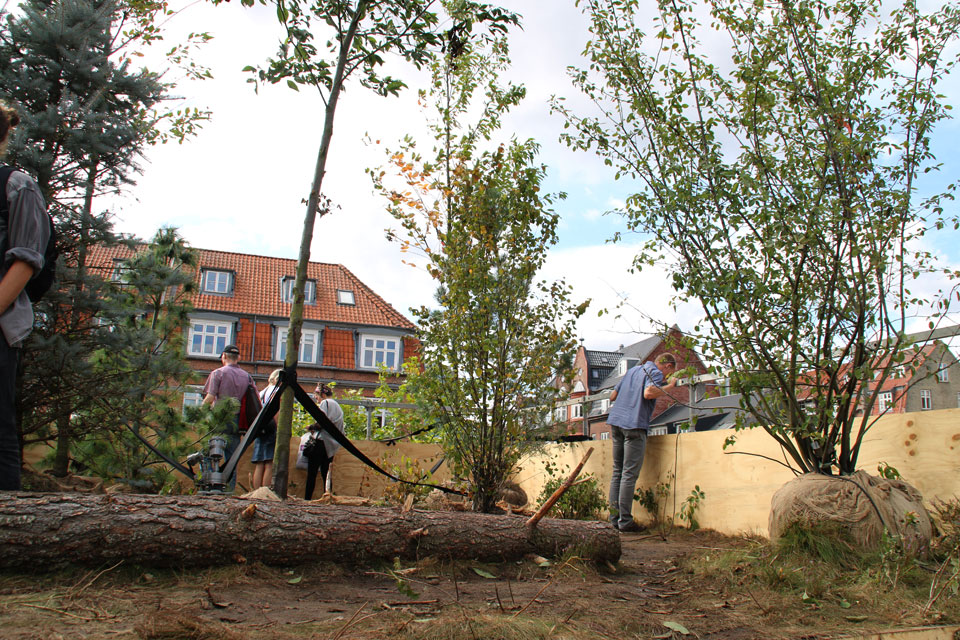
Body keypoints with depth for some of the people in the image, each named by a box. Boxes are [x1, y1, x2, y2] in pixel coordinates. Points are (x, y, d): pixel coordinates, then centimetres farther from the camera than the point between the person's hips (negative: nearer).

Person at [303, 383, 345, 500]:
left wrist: (310, 427, 1)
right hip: (332, 445, 8)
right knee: (325, 473, 8)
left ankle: (307, 499, -10)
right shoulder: (338, 406, 21)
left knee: (311, 473, -6)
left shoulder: (325, 403, -4)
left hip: (322, 442, -8)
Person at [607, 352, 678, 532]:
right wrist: (669, 386, -7)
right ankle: (625, 520, -6)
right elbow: (648, 392, -20)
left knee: (617, 471, 10)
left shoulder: (633, 370, 24)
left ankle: (614, 517, 10)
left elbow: (612, 396, 24)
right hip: (634, 424, -8)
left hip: (616, 420, 8)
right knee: (630, 474, -6)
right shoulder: (656, 373, 0)